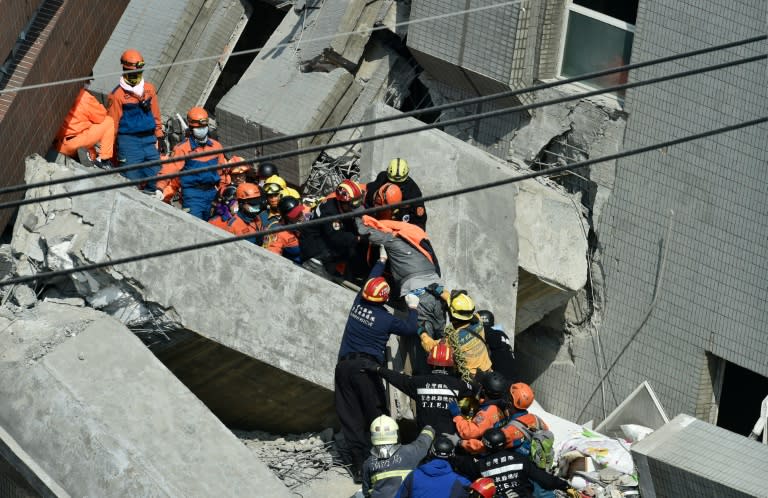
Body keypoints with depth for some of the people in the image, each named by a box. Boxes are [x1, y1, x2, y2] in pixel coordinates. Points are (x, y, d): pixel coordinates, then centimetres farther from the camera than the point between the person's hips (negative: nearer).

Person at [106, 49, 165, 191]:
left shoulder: (149, 89, 11)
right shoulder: (117, 94, -5)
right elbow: (112, 123, -3)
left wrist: (160, 138, 16)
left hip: (149, 140, 5)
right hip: (129, 141, -5)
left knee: (155, 178, 4)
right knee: (131, 178, -5)